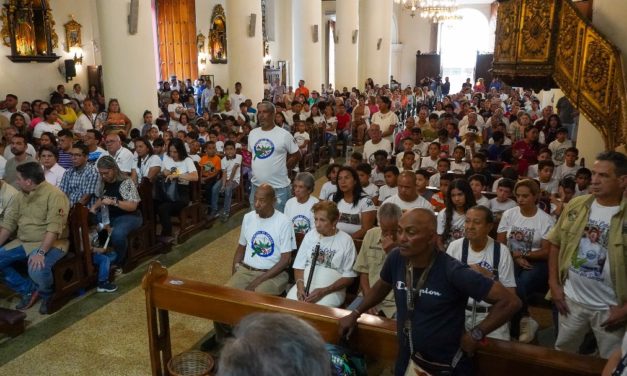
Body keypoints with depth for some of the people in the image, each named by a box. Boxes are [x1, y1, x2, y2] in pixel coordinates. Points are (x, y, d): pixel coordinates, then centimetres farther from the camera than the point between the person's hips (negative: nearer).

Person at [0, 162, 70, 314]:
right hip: (23, 242, 9)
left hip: (50, 243, -9)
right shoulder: (23, 195, 9)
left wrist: (41, 252, -33)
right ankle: (28, 290, 9)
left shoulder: (54, 195, -18)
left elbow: (54, 227, -26)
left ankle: (46, 295, 1)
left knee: (37, 270, -33)